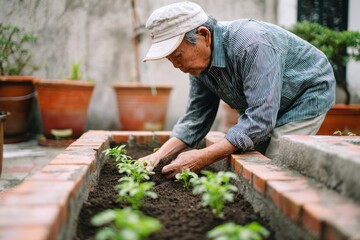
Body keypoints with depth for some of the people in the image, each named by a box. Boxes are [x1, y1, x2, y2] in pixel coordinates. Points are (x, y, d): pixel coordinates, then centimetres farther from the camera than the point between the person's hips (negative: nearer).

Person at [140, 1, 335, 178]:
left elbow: (260, 119, -40)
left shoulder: (252, 45, -38)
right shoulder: (199, 61, -12)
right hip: (263, 107, 8)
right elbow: (196, 117, -5)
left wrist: (202, 158, -39)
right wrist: (160, 154, -18)